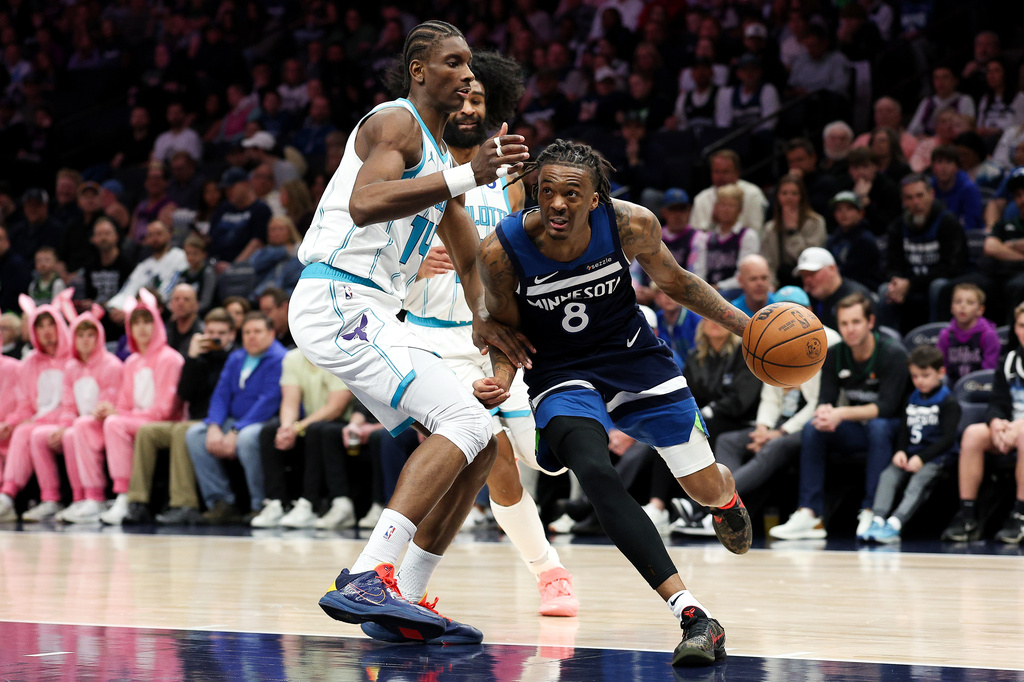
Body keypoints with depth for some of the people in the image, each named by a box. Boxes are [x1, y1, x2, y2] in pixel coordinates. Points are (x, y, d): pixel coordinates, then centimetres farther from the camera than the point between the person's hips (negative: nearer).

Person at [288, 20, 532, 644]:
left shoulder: (438, 156, 23)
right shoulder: (396, 123, -7)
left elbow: (471, 258, 29)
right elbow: (364, 204, -28)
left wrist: (487, 318, 10)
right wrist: (467, 178, -32)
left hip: (372, 316, 10)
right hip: (338, 303, -10)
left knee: (480, 444, 9)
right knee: (467, 422, -21)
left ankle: (406, 600, 8)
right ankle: (367, 578, -31)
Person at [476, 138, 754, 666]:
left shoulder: (631, 226, -20)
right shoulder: (501, 250, -22)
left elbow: (674, 282, 0)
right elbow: (507, 328, -5)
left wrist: (745, 324, -8)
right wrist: (502, 378, -25)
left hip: (635, 359, 2)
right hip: (563, 374, -2)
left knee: (706, 490, 7)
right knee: (594, 475, -31)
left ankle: (727, 496, 52)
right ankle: (693, 617, -34)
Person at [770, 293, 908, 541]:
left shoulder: (893, 354, -16)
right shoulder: (834, 355, 0)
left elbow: (886, 407, -23)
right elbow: (826, 400, -4)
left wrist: (842, 414, -34)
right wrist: (824, 412, -31)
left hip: (890, 430, -5)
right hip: (855, 432, 5)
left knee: (878, 427, -37)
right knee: (812, 428, -20)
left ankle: (870, 514, -37)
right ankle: (810, 515, -26)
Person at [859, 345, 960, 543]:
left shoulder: (948, 402, -2)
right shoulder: (912, 399, 20)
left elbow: (948, 438, -10)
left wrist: (921, 458, -18)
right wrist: (900, 451, -4)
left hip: (936, 457, -6)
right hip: (911, 454, 6)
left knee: (919, 480, -32)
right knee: (887, 476, -21)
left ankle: (894, 525, -49)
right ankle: (877, 521, -36)